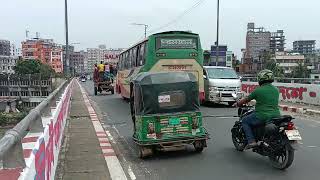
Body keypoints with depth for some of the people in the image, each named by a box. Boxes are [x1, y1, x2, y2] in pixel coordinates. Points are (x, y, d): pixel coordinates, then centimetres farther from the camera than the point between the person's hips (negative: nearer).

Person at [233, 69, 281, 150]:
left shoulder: (258, 90, -8)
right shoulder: (276, 90, 9)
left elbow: (247, 99, 3)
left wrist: (238, 103, 21)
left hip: (262, 116, -6)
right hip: (276, 115, 6)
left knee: (245, 121, 13)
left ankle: (251, 141, 0)